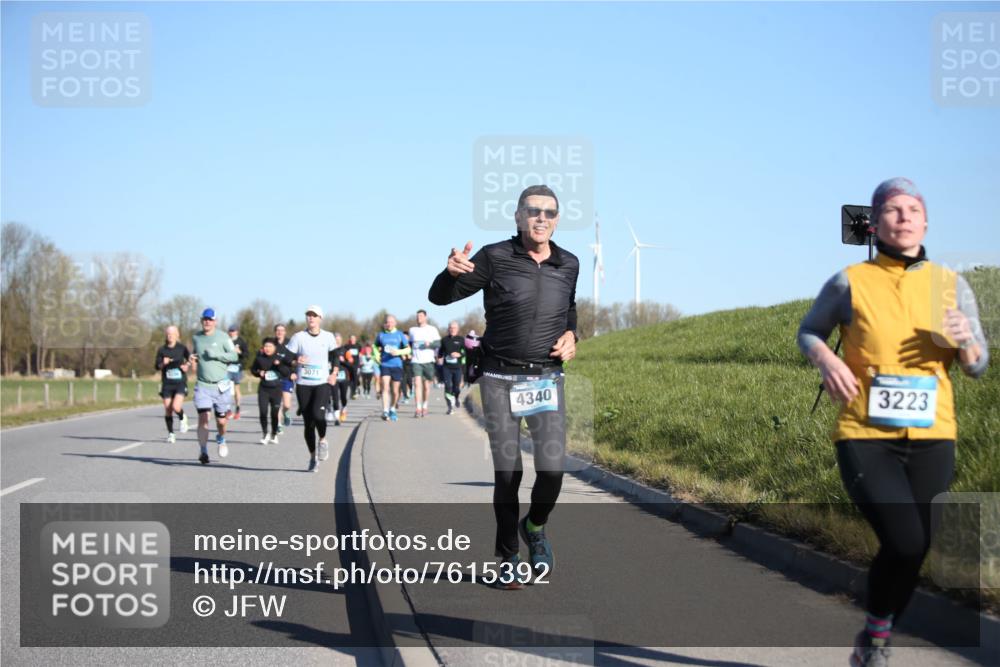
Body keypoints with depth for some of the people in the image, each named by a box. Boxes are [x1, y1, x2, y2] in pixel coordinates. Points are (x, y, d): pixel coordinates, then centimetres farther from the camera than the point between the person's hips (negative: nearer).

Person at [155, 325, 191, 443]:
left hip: (180, 383, -2)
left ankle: (183, 418, 15)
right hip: (167, 383, 2)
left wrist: (187, 365, -8)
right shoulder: (162, 350, 4)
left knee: (176, 407, -20)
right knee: (168, 410, 1)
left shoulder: (182, 348, 0)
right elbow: (157, 366, 4)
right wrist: (163, 364, -16)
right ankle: (170, 434, 18)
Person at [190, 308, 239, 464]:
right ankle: (204, 452, -3)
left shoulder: (222, 337, -2)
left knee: (221, 420, 6)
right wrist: (193, 358, 5)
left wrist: (216, 354, -17)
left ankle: (221, 439, 40)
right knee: (203, 418, -13)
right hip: (202, 385, 1)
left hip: (221, 385, -1)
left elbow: (234, 356, -6)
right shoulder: (196, 337, 9)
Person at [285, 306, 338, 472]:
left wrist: (334, 374, 5)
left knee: (318, 414, -24)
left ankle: (323, 440, 4)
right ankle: (313, 456, 17)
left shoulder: (328, 337, 5)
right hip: (303, 385, 1)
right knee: (308, 422, 2)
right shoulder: (298, 337, 0)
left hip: (322, 383, -1)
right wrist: (295, 360, -20)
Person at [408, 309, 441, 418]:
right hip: (415, 361, 1)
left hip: (428, 361, -1)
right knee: (417, 384, -14)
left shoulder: (432, 329, 5)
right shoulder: (412, 330, 13)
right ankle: (418, 409, -19)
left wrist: (430, 344, -19)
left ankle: (424, 406, 26)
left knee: (426, 386, 6)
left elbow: (438, 343, 0)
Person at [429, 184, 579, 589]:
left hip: (547, 379, 2)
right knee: (507, 474, 0)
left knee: (552, 468, -11)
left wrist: (571, 335, 3)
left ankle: (535, 527, 20)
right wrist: (452, 272, -27)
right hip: (500, 379, -2)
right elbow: (439, 297, -5)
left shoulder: (568, 265, 4)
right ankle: (507, 559, 16)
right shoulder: (495, 258, -6)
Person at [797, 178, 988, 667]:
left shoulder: (951, 286, 7)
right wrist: (826, 360, -8)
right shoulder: (850, 283, -1)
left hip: (931, 440, 4)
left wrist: (964, 341, -11)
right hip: (865, 438, -4)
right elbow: (808, 331, 14)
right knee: (906, 543, -19)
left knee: (911, 549, 6)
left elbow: (978, 366, 12)